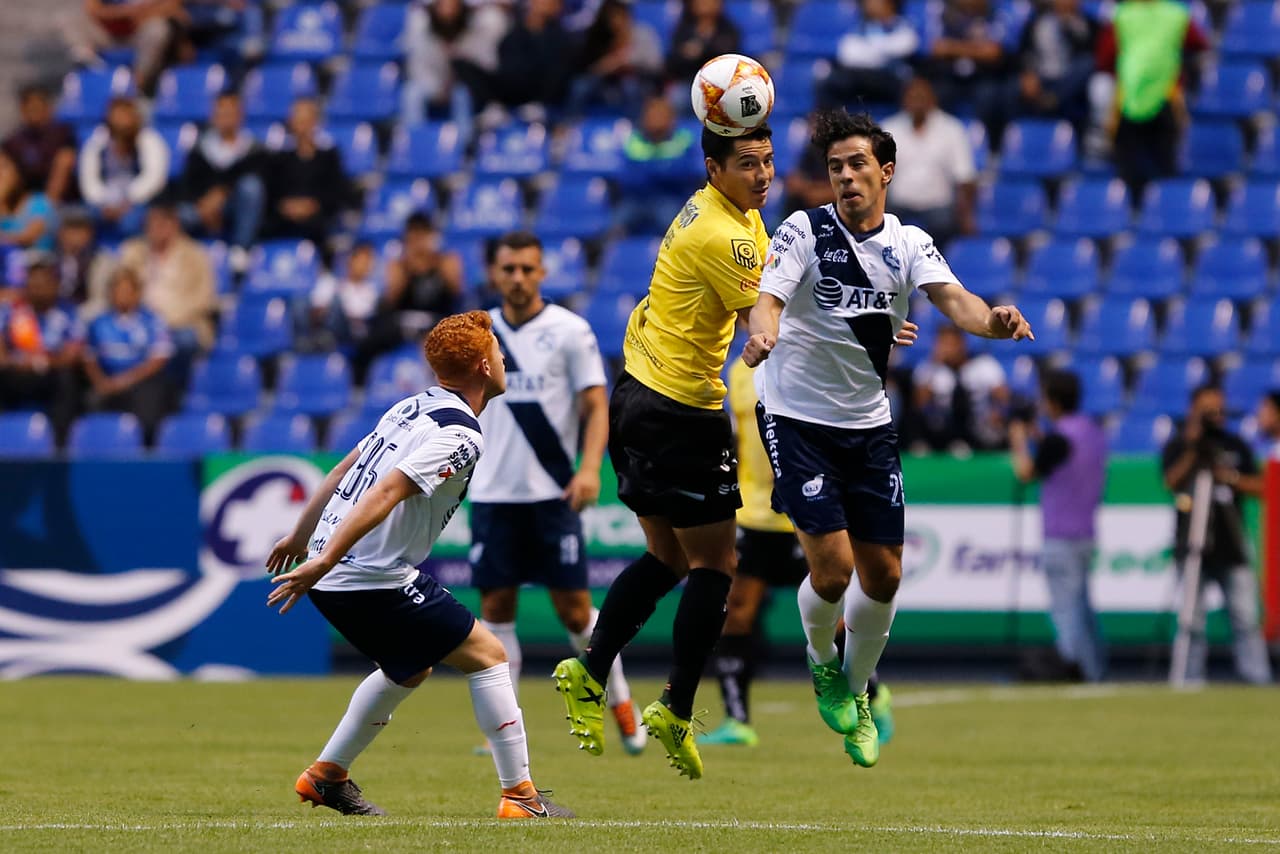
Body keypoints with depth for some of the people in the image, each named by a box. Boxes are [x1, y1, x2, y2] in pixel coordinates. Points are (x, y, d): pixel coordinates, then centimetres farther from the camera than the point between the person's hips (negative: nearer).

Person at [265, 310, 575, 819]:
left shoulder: (413, 408, 12)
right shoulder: (460, 436, -15)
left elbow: (345, 469, 21)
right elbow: (387, 491, -26)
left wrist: (301, 536, 32)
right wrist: (326, 561, -32)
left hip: (334, 580, 9)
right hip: (374, 580, -9)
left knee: (410, 669, 27)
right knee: (487, 654, -1)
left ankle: (326, 776, 30)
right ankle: (519, 797, -3)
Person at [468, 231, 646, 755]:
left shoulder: (569, 331, -3)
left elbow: (595, 406, -5)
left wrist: (589, 468, -18)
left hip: (552, 493, -3)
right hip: (492, 493, 3)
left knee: (574, 609, -2)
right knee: (495, 609, -1)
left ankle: (619, 698, 21)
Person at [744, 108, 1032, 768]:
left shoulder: (908, 243, 0)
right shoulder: (805, 231, -10)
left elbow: (952, 299, -15)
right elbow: (770, 295, -24)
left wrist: (991, 321, -39)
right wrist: (763, 333, -48)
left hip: (869, 424, 4)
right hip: (797, 416, -4)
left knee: (883, 573, 6)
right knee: (832, 565, -14)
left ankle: (857, 693, 30)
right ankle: (821, 661, 19)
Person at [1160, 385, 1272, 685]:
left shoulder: (1236, 446, 14)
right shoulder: (1177, 446, 5)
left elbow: (1260, 487, 10)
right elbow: (1172, 482, -11)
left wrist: (1232, 478, -7)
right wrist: (1192, 450, -17)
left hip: (1231, 547, 2)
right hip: (1192, 546, -2)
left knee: (1246, 619, -5)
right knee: (1193, 621, -1)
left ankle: (1258, 680, -8)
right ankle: (1192, 681, 4)